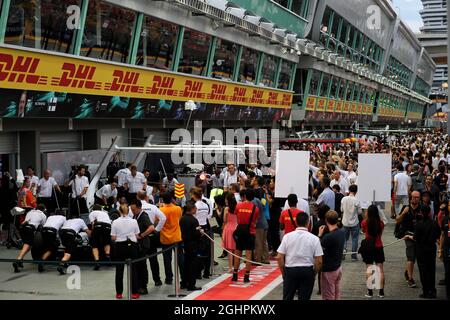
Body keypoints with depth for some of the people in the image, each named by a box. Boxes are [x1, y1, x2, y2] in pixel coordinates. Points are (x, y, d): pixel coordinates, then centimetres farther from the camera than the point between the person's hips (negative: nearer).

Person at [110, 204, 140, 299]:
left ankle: (119, 293, 10)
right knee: (133, 269, 6)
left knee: (119, 270, 7)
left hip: (120, 246, 0)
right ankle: (134, 293, 5)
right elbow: (137, 236, 2)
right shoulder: (134, 221, -2)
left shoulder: (115, 222, -5)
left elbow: (113, 238, -4)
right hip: (132, 246, 1)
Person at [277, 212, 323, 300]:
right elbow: (319, 261, -8)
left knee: (287, 297, 12)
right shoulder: (314, 238, -7)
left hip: (290, 270, 1)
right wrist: (314, 273, 8)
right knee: (304, 298, 7)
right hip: (307, 271, -1)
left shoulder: (287, 237, -4)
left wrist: (283, 273, 8)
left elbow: (279, 258, -5)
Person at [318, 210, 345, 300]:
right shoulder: (342, 233, -1)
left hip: (329, 270, -8)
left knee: (328, 297, 3)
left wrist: (320, 235, -5)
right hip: (338, 267, 8)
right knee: (337, 295, 16)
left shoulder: (328, 237, -26)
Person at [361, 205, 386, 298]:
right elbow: (381, 234, 8)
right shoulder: (381, 223, -5)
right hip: (379, 247, 1)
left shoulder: (364, 223, -10)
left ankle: (370, 291, 1)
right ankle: (381, 291, 6)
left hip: (368, 247, -1)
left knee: (369, 268, 3)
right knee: (380, 269, 6)